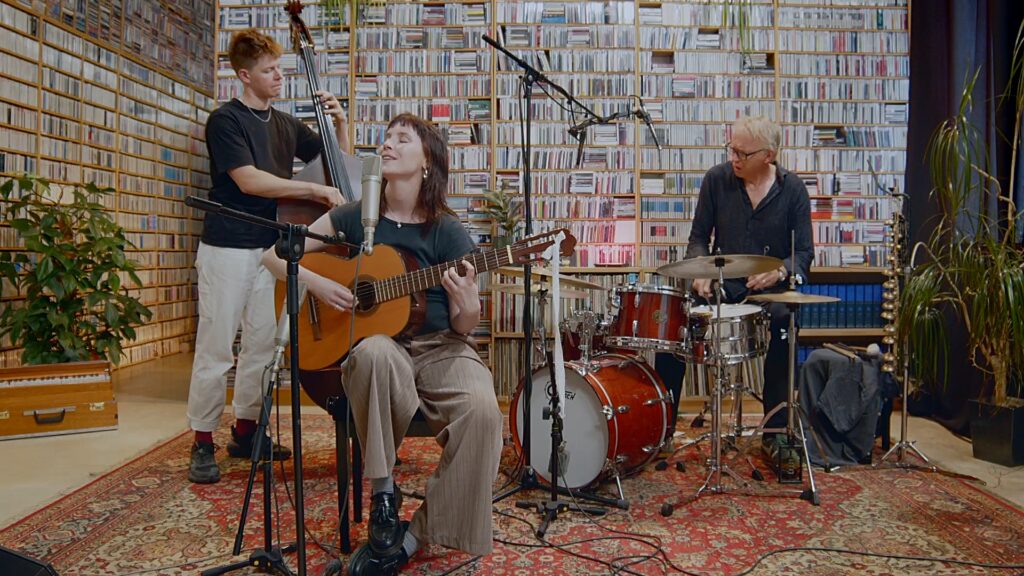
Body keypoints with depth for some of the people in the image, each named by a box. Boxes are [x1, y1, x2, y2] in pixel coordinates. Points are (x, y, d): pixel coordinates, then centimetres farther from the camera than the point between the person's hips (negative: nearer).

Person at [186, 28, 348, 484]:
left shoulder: (285, 124, 13)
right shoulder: (225, 120, -6)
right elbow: (249, 180, -18)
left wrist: (339, 122, 2)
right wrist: (314, 190, -18)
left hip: (270, 248, 6)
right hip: (228, 250, -6)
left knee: (262, 344, 10)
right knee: (215, 349, -2)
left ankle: (245, 432, 22)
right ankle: (202, 443, 10)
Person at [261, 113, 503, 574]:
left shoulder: (447, 232, -2)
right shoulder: (356, 217, 4)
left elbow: (464, 326, -1)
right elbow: (274, 254, 8)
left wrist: (467, 304, -25)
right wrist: (315, 282, -10)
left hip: (440, 348, 0)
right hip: (376, 344, 1)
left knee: (482, 410, -31)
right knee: (375, 352, -37)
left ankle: (418, 534, -13)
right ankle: (383, 493, -20)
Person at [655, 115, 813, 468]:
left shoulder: (792, 190, 0)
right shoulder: (716, 180, 1)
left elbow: (804, 252, 2)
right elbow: (699, 237, 6)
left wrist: (779, 271, -19)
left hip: (770, 289, -1)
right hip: (722, 284, 1)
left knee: (784, 326, -31)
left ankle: (777, 431, -10)